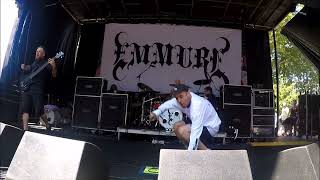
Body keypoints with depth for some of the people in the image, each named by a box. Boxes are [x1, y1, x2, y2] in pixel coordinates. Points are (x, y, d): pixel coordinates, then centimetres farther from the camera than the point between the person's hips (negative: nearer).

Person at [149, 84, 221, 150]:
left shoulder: (197, 105, -36)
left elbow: (196, 132, -39)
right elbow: (168, 104, 6)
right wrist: (156, 112, -12)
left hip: (210, 127, -8)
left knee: (182, 131, -25)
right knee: (176, 126, 5)